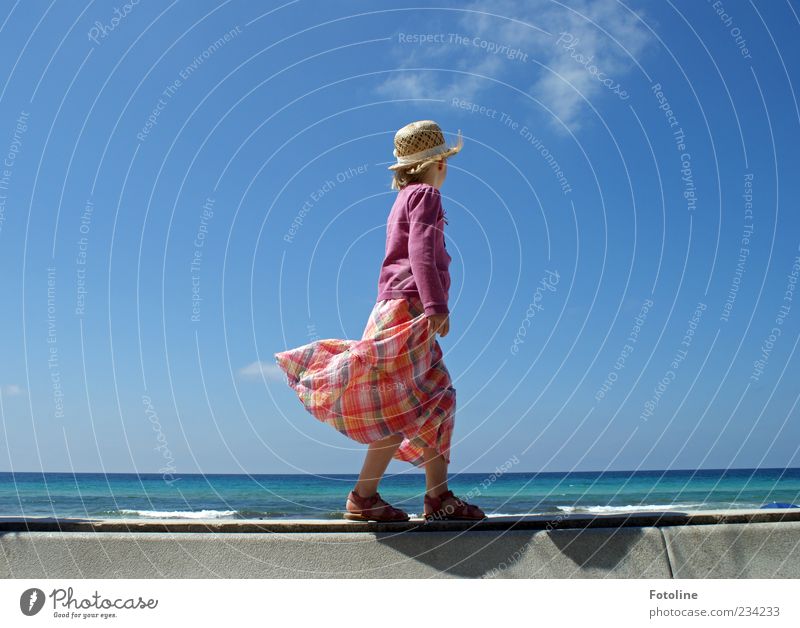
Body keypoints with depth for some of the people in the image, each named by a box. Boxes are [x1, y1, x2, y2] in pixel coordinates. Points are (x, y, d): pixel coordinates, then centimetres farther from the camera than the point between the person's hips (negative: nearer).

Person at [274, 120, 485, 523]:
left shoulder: (405, 200, 26)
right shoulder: (425, 195, -1)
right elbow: (420, 250, -17)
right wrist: (436, 305, -27)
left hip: (395, 309, 10)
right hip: (409, 306, -10)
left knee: (437, 401, 7)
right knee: (406, 406, -11)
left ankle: (439, 497, 8)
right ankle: (363, 498, -7)